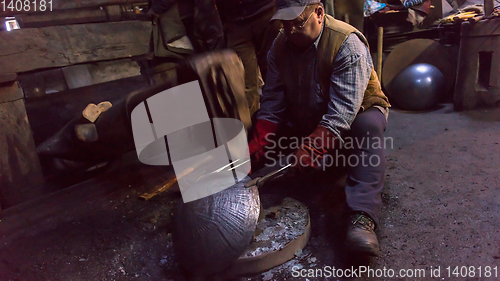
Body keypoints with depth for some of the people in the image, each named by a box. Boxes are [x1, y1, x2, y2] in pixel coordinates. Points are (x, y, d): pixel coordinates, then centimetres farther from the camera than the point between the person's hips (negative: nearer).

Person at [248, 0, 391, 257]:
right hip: (304, 121, 7)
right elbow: (272, 105, -11)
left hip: (357, 111, -6)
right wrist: (255, 149, -24)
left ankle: (361, 218, -49)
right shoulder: (280, 46, -7)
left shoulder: (347, 43, -24)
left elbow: (343, 110, -33)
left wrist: (312, 147, -44)